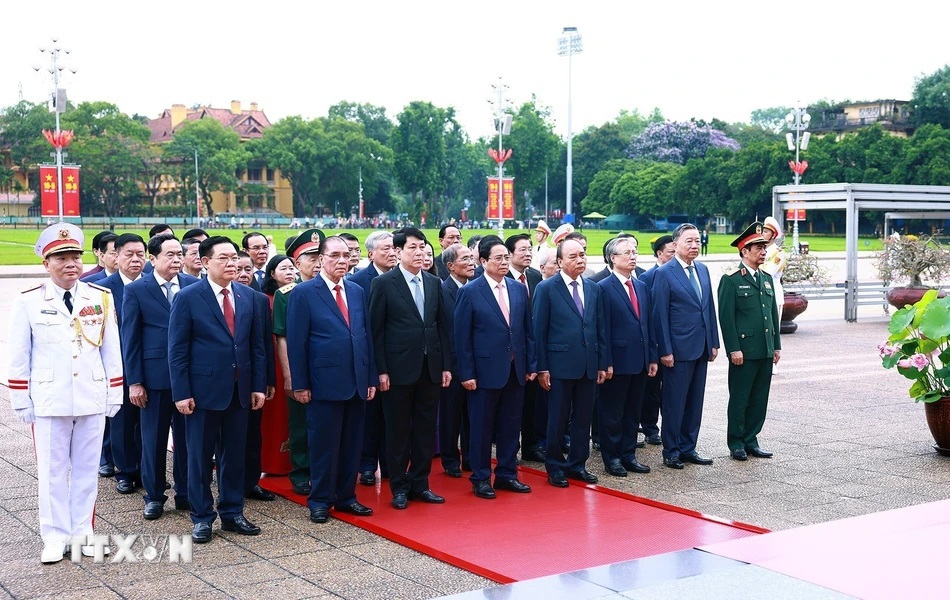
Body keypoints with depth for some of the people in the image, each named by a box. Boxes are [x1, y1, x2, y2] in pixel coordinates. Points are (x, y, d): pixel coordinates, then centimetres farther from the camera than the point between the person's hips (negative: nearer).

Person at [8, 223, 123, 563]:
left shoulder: (101, 298, 1)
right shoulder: (28, 302, -4)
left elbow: (112, 351, 6)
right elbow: (19, 357, 0)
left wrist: (115, 394, 5)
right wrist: (21, 401, -1)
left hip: (92, 399, 2)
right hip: (48, 401, -2)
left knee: (87, 469, 10)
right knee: (52, 470, 6)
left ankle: (83, 532, 21)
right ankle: (55, 536, 16)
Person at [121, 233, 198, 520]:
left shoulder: (193, 285, 2)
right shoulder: (136, 290, -2)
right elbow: (130, 339, -2)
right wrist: (134, 381, -6)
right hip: (154, 376, -2)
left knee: (186, 437, 10)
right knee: (154, 439, 8)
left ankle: (185, 493, 22)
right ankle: (154, 496, 21)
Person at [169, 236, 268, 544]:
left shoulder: (248, 296, 7)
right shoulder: (188, 297, -6)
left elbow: (257, 344, 9)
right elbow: (177, 350, -7)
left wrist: (258, 385, 4)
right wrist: (181, 392, -12)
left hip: (239, 390, 4)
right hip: (203, 389, -4)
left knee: (235, 454, 11)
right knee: (200, 455, 6)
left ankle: (232, 513, 23)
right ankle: (202, 517, 17)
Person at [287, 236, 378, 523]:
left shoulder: (357, 291, 12)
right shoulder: (305, 292, -5)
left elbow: (366, 336, 13)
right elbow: (297, 341, -7)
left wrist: (371, 378, 8)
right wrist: (300, 384, -11)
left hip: (357, 382, 5)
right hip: (325, 382, -5)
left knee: (351, 444, 11)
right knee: (324, 444, 3)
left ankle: (346, 497, 22)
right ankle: (320, 501, 15)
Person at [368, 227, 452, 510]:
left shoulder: (434, 283, 9)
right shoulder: (384, 283, -5)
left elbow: (442, 326, 11)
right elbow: (376, 330, -6)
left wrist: (446, 365, 6)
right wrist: (381, 370, -11)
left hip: (430, 367, 5)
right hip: (399, 368, -4)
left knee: (426, 429, 10)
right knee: (398, 430, 5)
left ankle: (419, 483, 21)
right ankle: (399, 487, 17)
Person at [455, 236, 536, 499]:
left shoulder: (519, 290, 8)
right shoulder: (469, 292, -6)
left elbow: (528, 330, 11)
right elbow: (462, 336, -8)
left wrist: (532, 365, 6)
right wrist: (467, 374, -11)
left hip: (516, 370, 5)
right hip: (486, 371, -5)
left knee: (511, 426, 11)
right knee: (482, 428, 5)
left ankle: (507, 474, 24)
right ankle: (481, 479, 16)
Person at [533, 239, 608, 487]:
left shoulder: (593, 289, 10)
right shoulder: (546, 288, -5)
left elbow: (601, 328, 12)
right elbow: (539, 331, -6)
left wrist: (603, 363, 7)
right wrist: (542, 368, -9)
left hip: (589, 366, 5)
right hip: (560, 364, -5)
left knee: (583, 418, 10)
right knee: (557, 420, 4)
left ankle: (577, 464, 22)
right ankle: (555, 467, 17)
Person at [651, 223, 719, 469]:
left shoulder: (703, 270, 11)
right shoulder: (665, 273, -9)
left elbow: (710, 308, 14)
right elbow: (660, 315, -11)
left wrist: (714, 342, 10)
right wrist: (665, 350, -14)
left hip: (701, 348, 7)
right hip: (679, 348, -7)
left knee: (695, 401, 12)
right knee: (674, 402, 2)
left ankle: (688, 448, 21)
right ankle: (671, 451, 12)